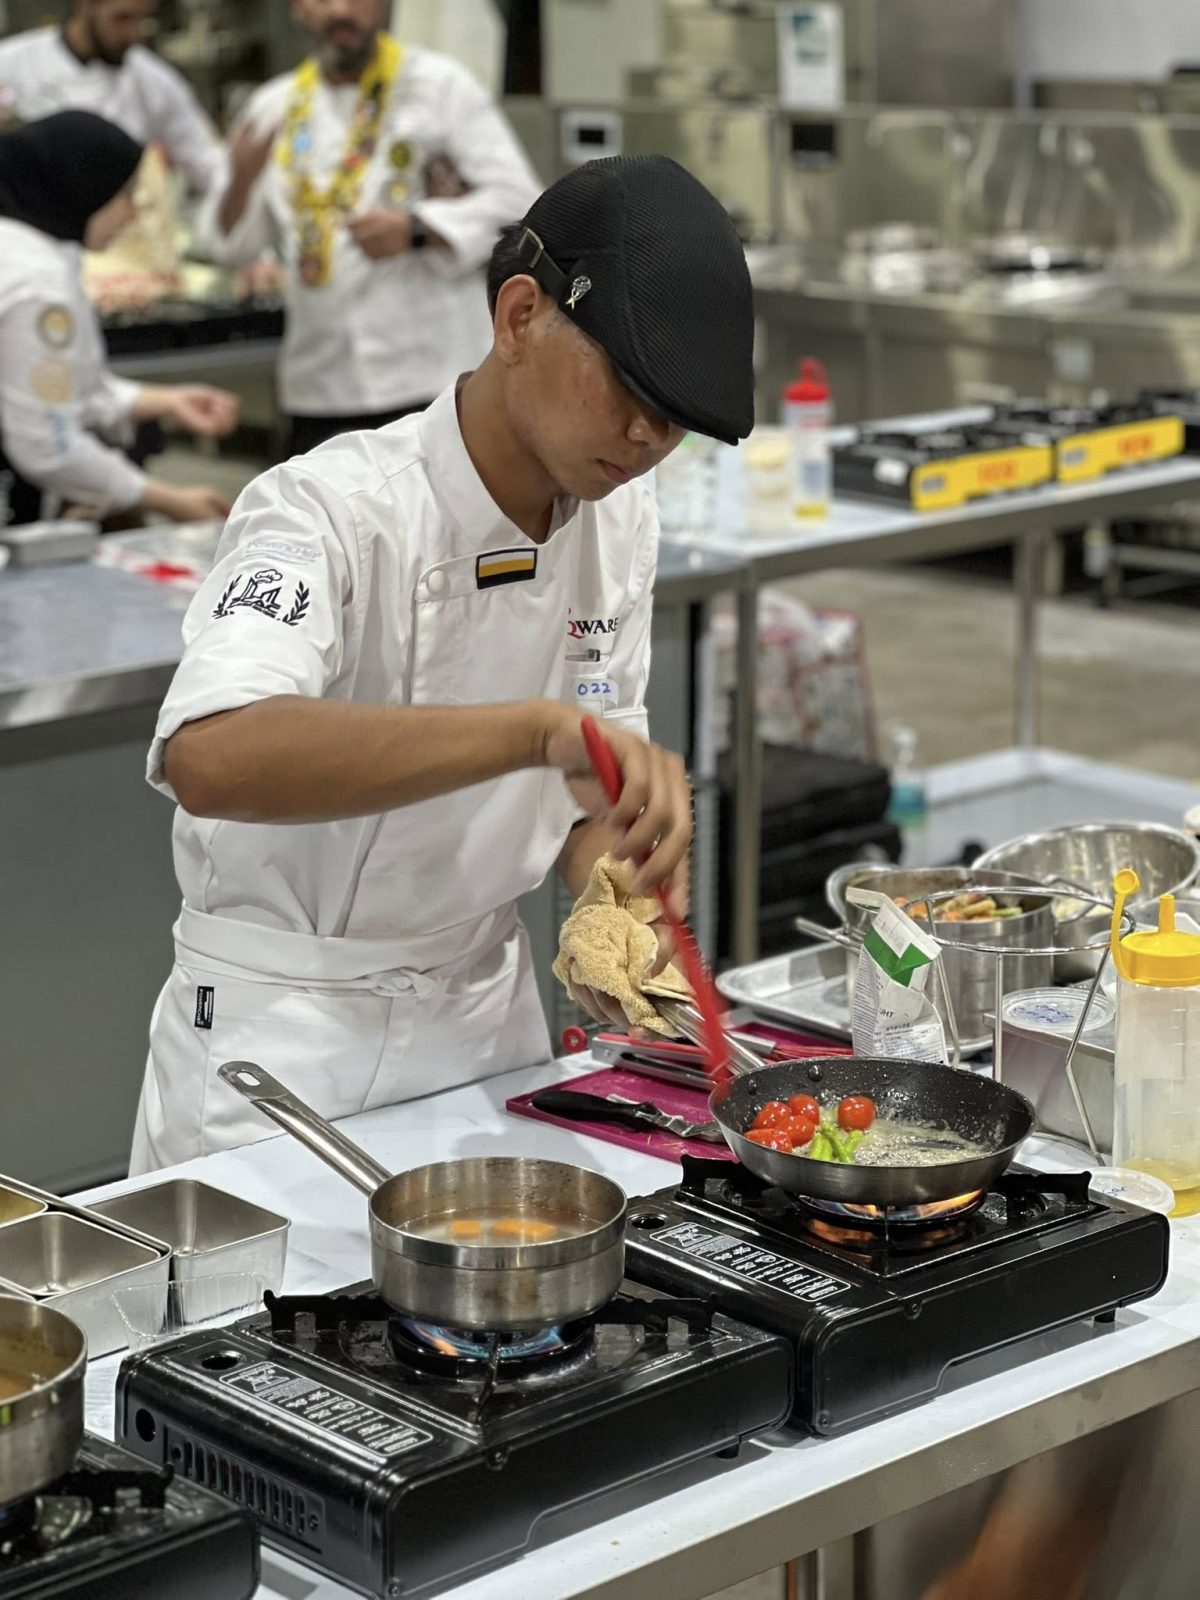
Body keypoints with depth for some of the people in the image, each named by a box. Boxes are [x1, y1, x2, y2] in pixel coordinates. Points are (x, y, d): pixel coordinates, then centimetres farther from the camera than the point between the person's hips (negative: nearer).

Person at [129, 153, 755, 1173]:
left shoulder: (618, 523, -1)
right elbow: (211, 760, -43)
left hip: (485, 1009, 6)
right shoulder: (333, 510, -24)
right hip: (283, 1036, -6)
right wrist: (539, 726, -49)